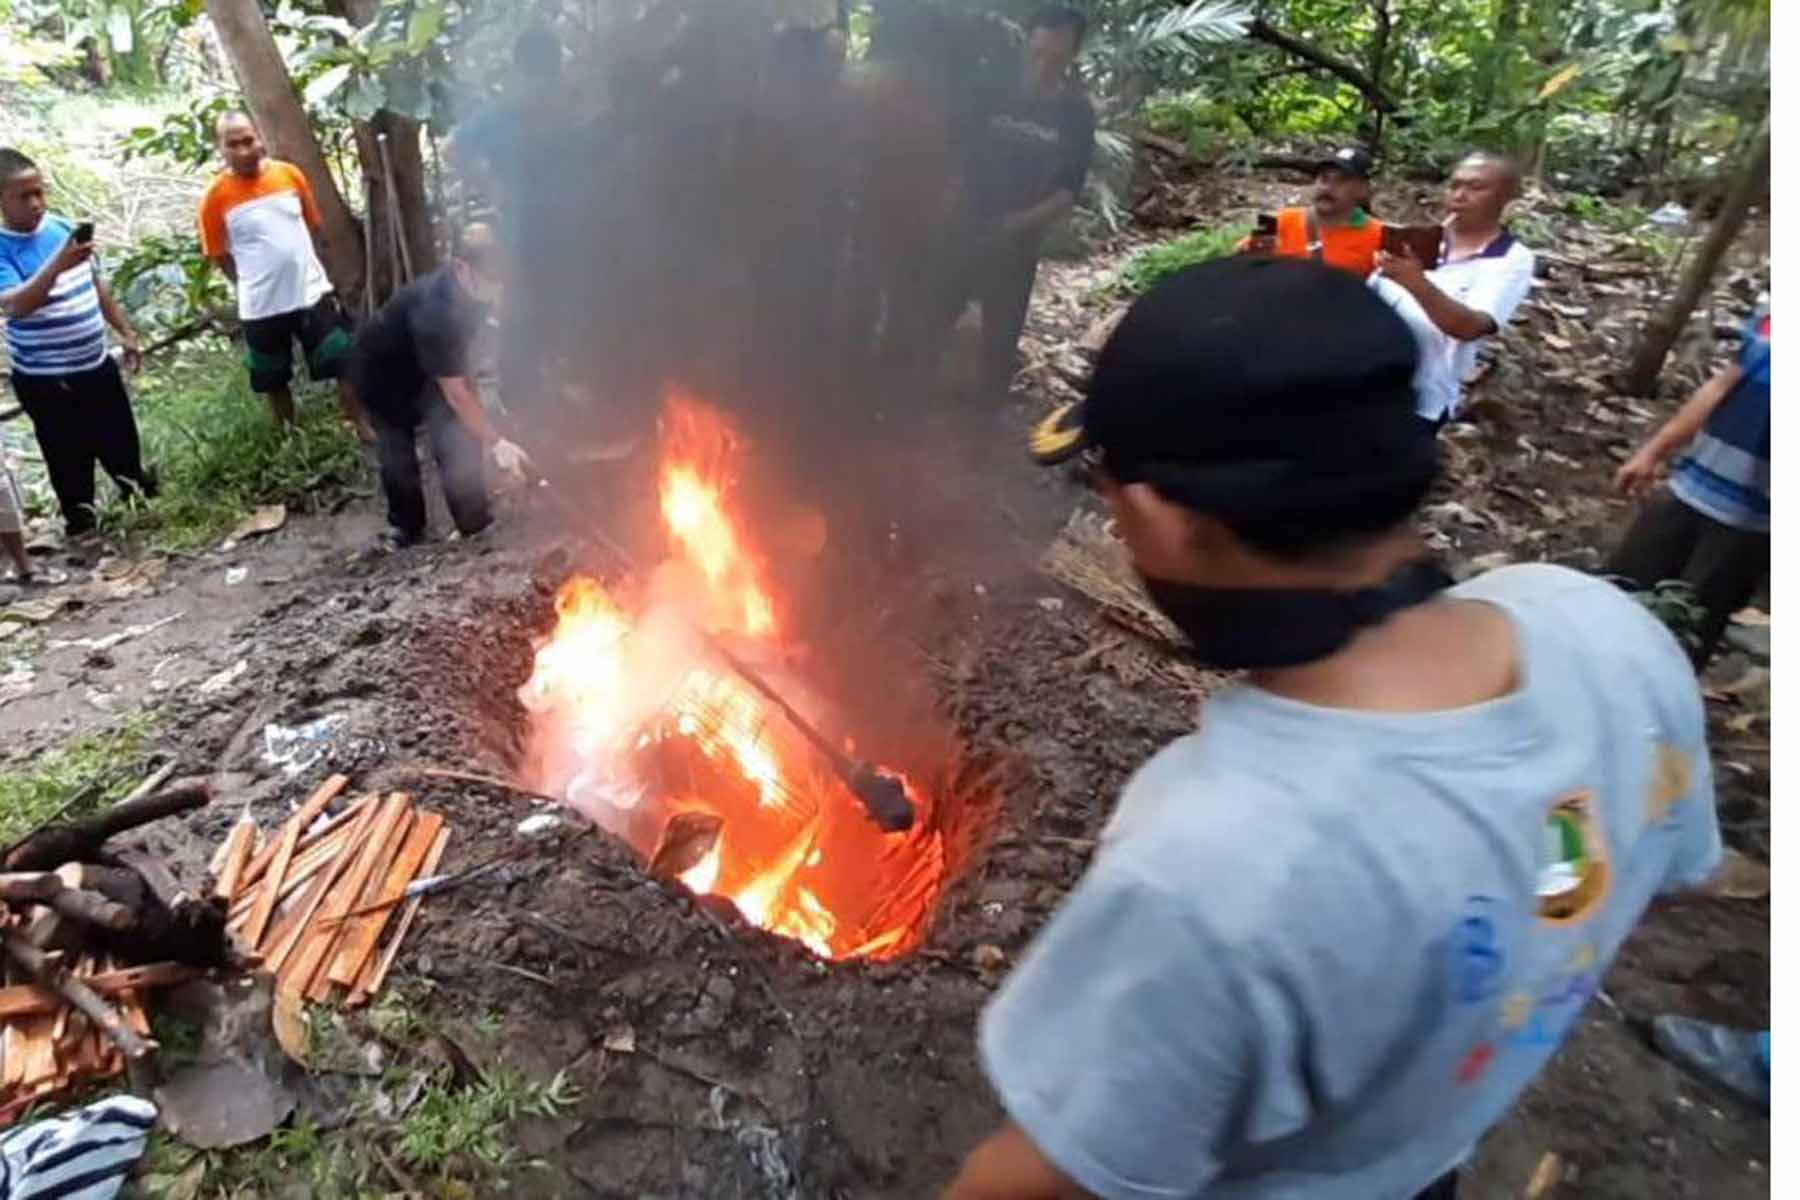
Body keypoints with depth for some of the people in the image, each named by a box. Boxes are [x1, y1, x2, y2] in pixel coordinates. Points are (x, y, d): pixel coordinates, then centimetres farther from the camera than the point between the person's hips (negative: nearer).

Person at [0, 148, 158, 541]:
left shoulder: (64, 226, 2)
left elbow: (97, 285, 14)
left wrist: (126, 333, 15)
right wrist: (57, 265, -46)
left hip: (97, 366, 6)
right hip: (46, 381, -6)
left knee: (121, 442, 23)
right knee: (70, 459, 6)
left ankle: (142, 491, 46)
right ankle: (81, 524, 23)